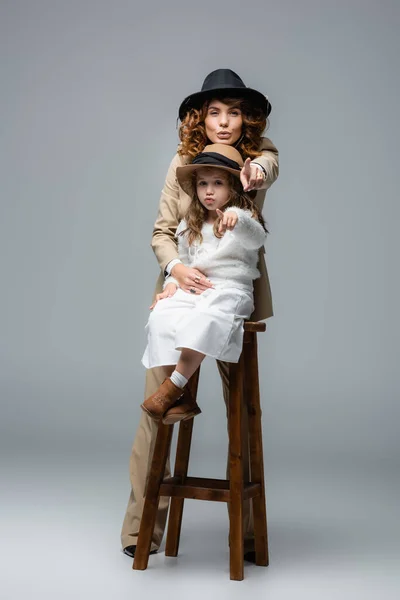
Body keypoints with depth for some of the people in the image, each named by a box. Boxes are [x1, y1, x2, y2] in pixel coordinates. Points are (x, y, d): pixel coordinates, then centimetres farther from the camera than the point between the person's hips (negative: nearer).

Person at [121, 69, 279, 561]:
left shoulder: (260, 153, 2)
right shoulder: (183, 161, 4)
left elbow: (268, 164, -23)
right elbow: (162, 231, -1)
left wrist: (256, 172, -47)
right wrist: (175, 267, -22)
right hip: (182, 289, 1)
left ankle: (248, 532, 18)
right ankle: (142, 527, 8)